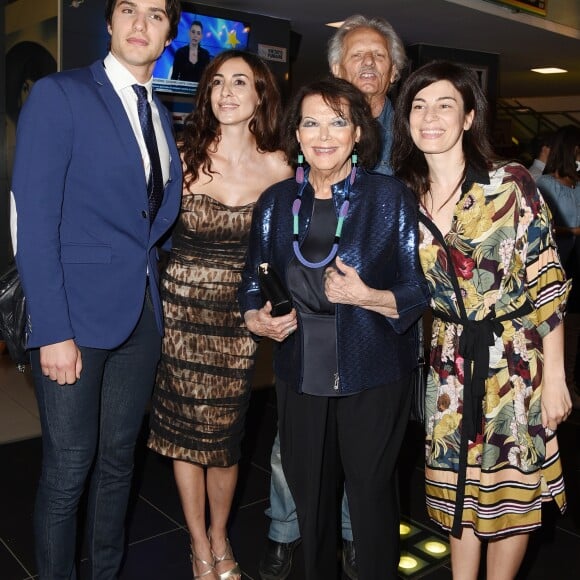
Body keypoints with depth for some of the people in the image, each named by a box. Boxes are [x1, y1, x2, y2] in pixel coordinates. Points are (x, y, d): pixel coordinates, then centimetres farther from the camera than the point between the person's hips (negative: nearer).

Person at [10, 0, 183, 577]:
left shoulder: (161, 114, 14)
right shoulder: (58, 95, -5)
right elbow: (35, 221, -12)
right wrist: (53, 332, -17)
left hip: (141, 314, 6)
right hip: (77, 314, -5)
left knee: (117, 461, 16)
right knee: (68, 473, 4)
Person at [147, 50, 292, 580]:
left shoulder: (278, 168, -1)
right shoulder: (184, 154, -2)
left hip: (239, 312, 0)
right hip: (182, 303, 0)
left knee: (226, 429, 8)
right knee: (185, 424, 9)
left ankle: (219, 536, 34)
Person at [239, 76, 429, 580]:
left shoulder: (391, 198, -5)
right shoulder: (276, 202, 4)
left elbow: (420, 291, -5)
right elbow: (253, 282, 13)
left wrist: (365, 297, -22)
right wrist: (256, 318, -8)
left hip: (373, 377, -3)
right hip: (300, 375, 3)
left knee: (371, 495, 10)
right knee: (309, 495, 17)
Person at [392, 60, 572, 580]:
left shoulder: (511, 183, -12)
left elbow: (547, 283, -10)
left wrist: (554, 376, -10)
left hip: (515, 357, -3)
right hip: (450, 362, 4)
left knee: (512, 487, 11)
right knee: (457, 486, 16)